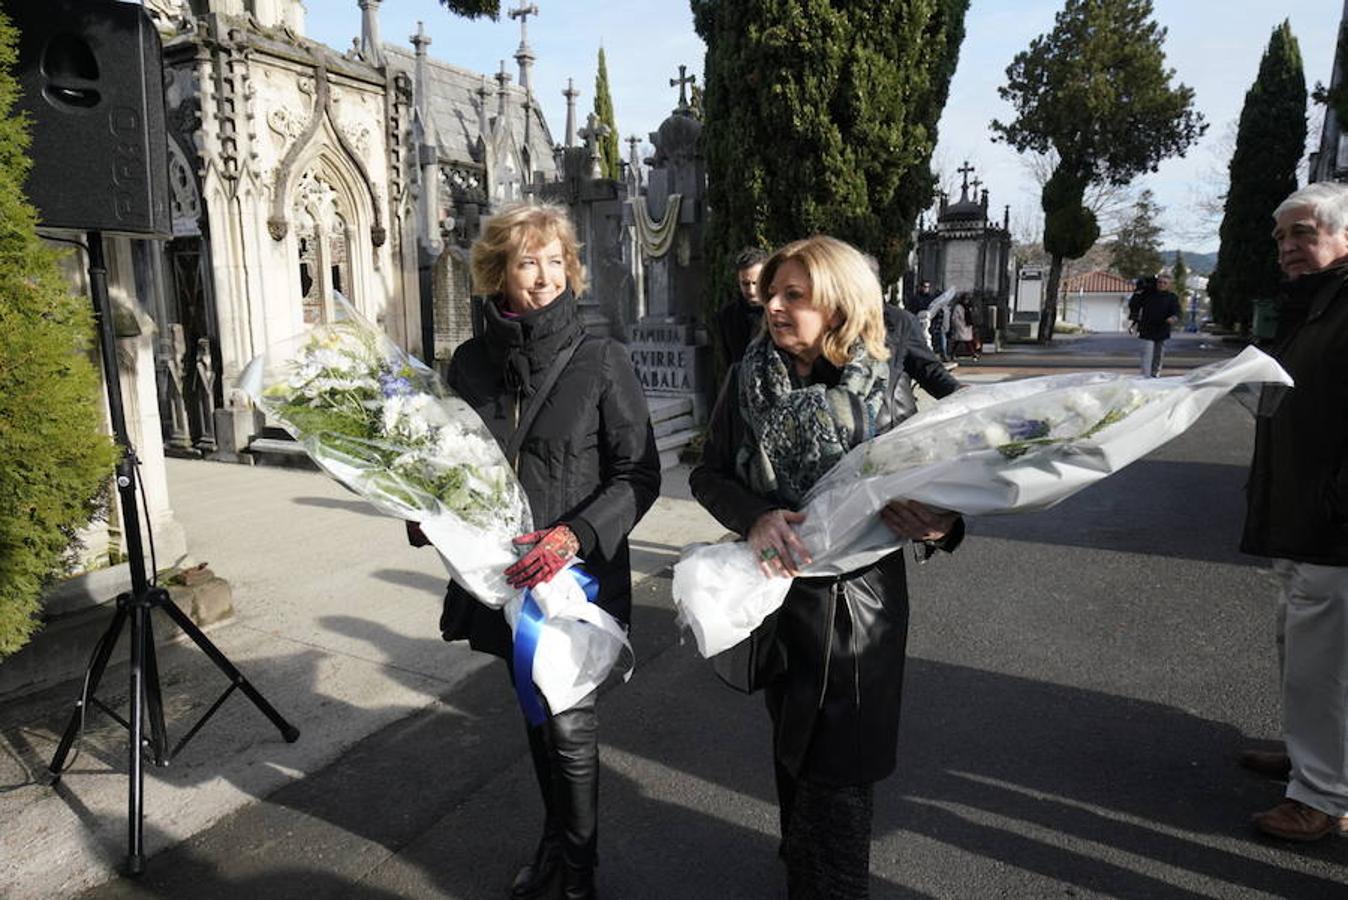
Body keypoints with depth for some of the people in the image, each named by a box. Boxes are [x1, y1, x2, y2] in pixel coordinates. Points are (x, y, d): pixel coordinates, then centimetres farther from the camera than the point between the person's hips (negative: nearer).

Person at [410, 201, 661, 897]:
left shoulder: (600, 361, -10)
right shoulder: (470, 363, 2)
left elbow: (640, 473, -10)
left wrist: (576, 533, -22)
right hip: (503, 574, 4)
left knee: (571, 725, 2)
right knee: (536, 714, 20)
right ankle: (554, 839, 43)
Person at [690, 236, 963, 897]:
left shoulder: (884, 387, -13)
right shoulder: (751, 377, -7)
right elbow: (708, 474, -4)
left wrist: (939, 526, -28)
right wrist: (756, 516, -24)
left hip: (857, 600, -2)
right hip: (776, 589, 3)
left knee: (837, 769, 7)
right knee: (792, 742, 23)